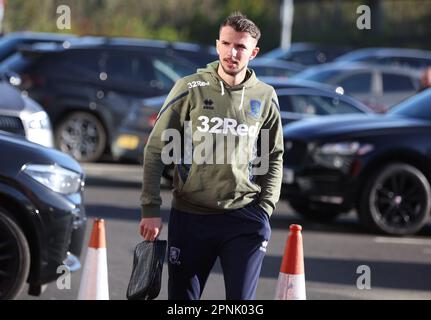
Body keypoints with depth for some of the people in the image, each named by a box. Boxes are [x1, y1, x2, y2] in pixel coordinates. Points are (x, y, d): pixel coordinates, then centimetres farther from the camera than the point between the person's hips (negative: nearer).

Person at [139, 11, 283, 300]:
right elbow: (156, 148, -1)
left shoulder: (265, 97, 4)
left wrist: (265, 209, 3)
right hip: (190, 217, -1)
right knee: (182, 300, 6)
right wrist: (150, 209, -5)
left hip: (244, 221, 1)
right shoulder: (191, 89, -3)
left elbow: (274, 156, 13)